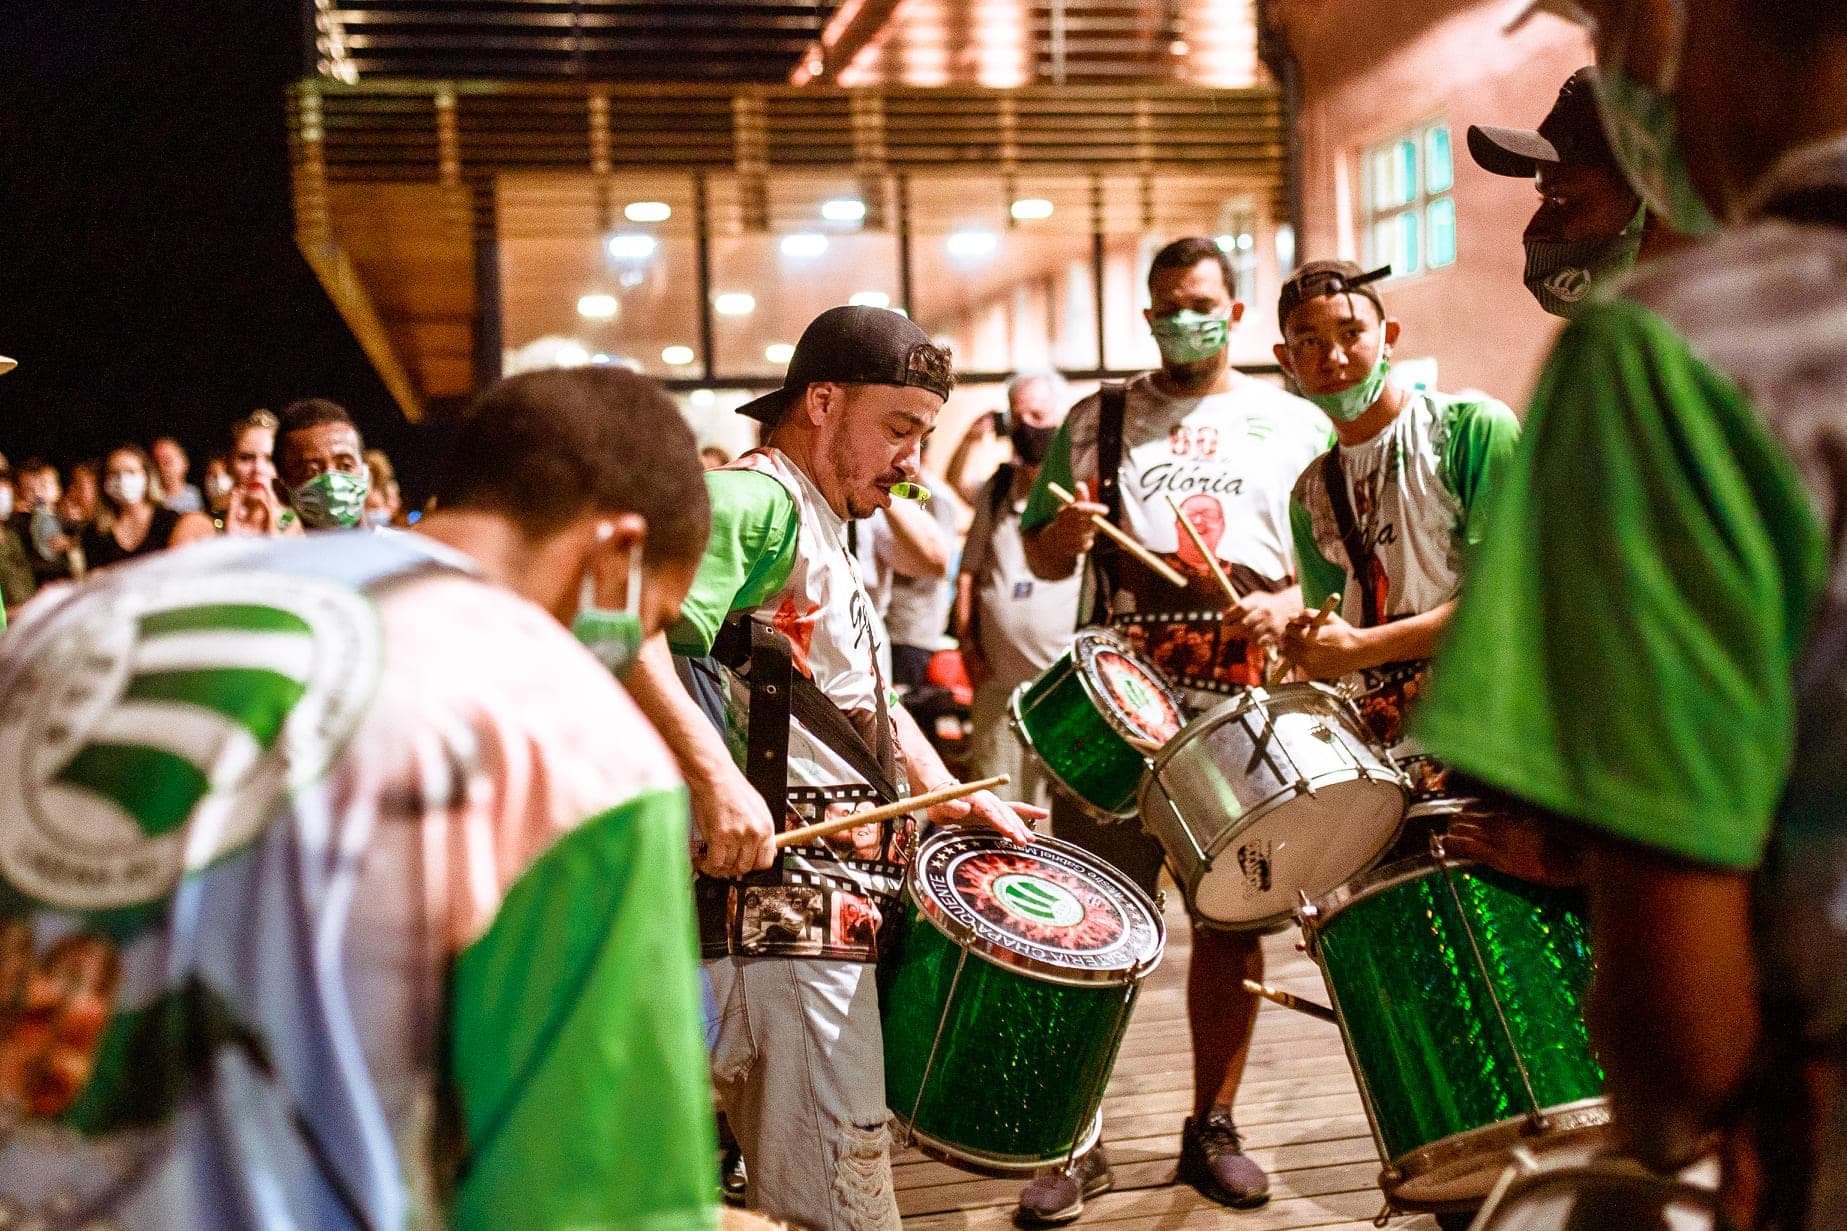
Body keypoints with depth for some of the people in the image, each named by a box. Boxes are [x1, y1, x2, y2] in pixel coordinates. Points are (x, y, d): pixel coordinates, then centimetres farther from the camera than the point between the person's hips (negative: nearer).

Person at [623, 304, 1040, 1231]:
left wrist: (946, 795, 18)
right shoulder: (754, 500, -12)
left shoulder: (821, 533, 22)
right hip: (780, 916, -11)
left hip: (827, 906, 11)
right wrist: (714, 772, -37)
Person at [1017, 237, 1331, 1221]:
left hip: (1245, 705, 1)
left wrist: (1290, 603, -9)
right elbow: (1042, 560, 12)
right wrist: (1066, 529, -10)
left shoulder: (1293, 424, 14)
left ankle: (1213, 1129, 20)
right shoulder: (1098, 420, 14)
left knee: (1233, 915, 6)